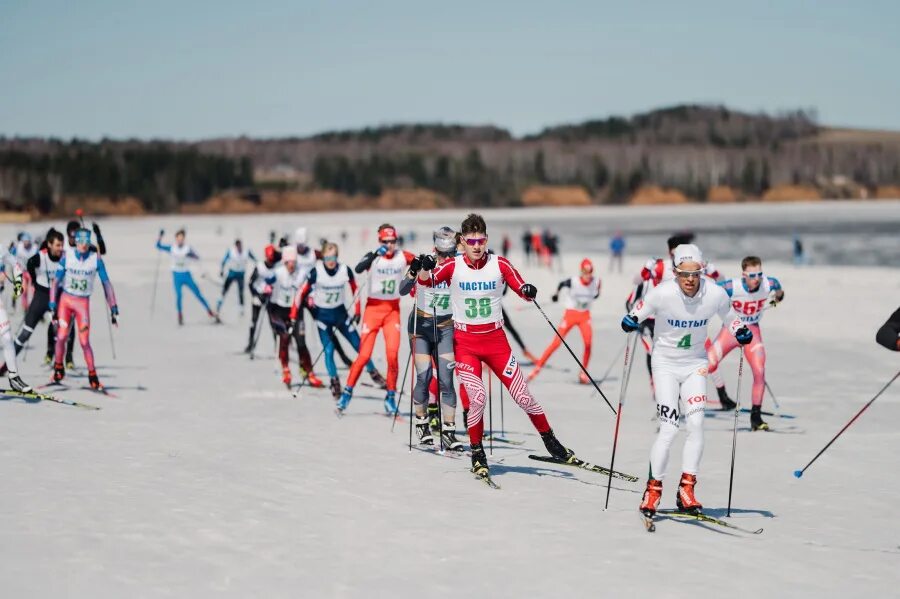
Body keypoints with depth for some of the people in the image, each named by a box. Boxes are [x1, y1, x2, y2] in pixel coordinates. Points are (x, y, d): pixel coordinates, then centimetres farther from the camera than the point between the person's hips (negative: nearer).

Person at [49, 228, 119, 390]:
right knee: (61, 337, -6)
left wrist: (113, 306, -4)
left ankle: (93, 376, 4)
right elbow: (57, 280, -1)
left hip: (83, 302, -1)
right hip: (66, 299, 1)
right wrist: (52, 302, -5)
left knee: (84, 341, -7)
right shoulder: (67, 256, -8)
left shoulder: (96, 259, -9)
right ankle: (58, 368, 18)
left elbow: (106, 283, -3)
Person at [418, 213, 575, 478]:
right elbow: (426, 281, -19)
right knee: (477, 396, -17)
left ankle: (550, 441, 22)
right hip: (465, 341, -1)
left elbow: (521, 289, -3)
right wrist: (425, 269, -41)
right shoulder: (453, 266, -7)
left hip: (495, 339, 1)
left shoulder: (499, 264, -4)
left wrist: (528, 291, -26)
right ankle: (477, 452, 2)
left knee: (522, 394, 2)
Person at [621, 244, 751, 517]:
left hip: (695, 363, 3)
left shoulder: (715, 294, -14)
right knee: (669, 429, -11)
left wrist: (741, 331, -11)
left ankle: (686, 491, -4)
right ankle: (653, 490, 1)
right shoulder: (663, 293, -21)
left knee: (696, 424, -11)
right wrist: (630, 322, -25)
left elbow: (728, 316, 7)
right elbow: (639, 312, -4)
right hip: (666, 363, -2)